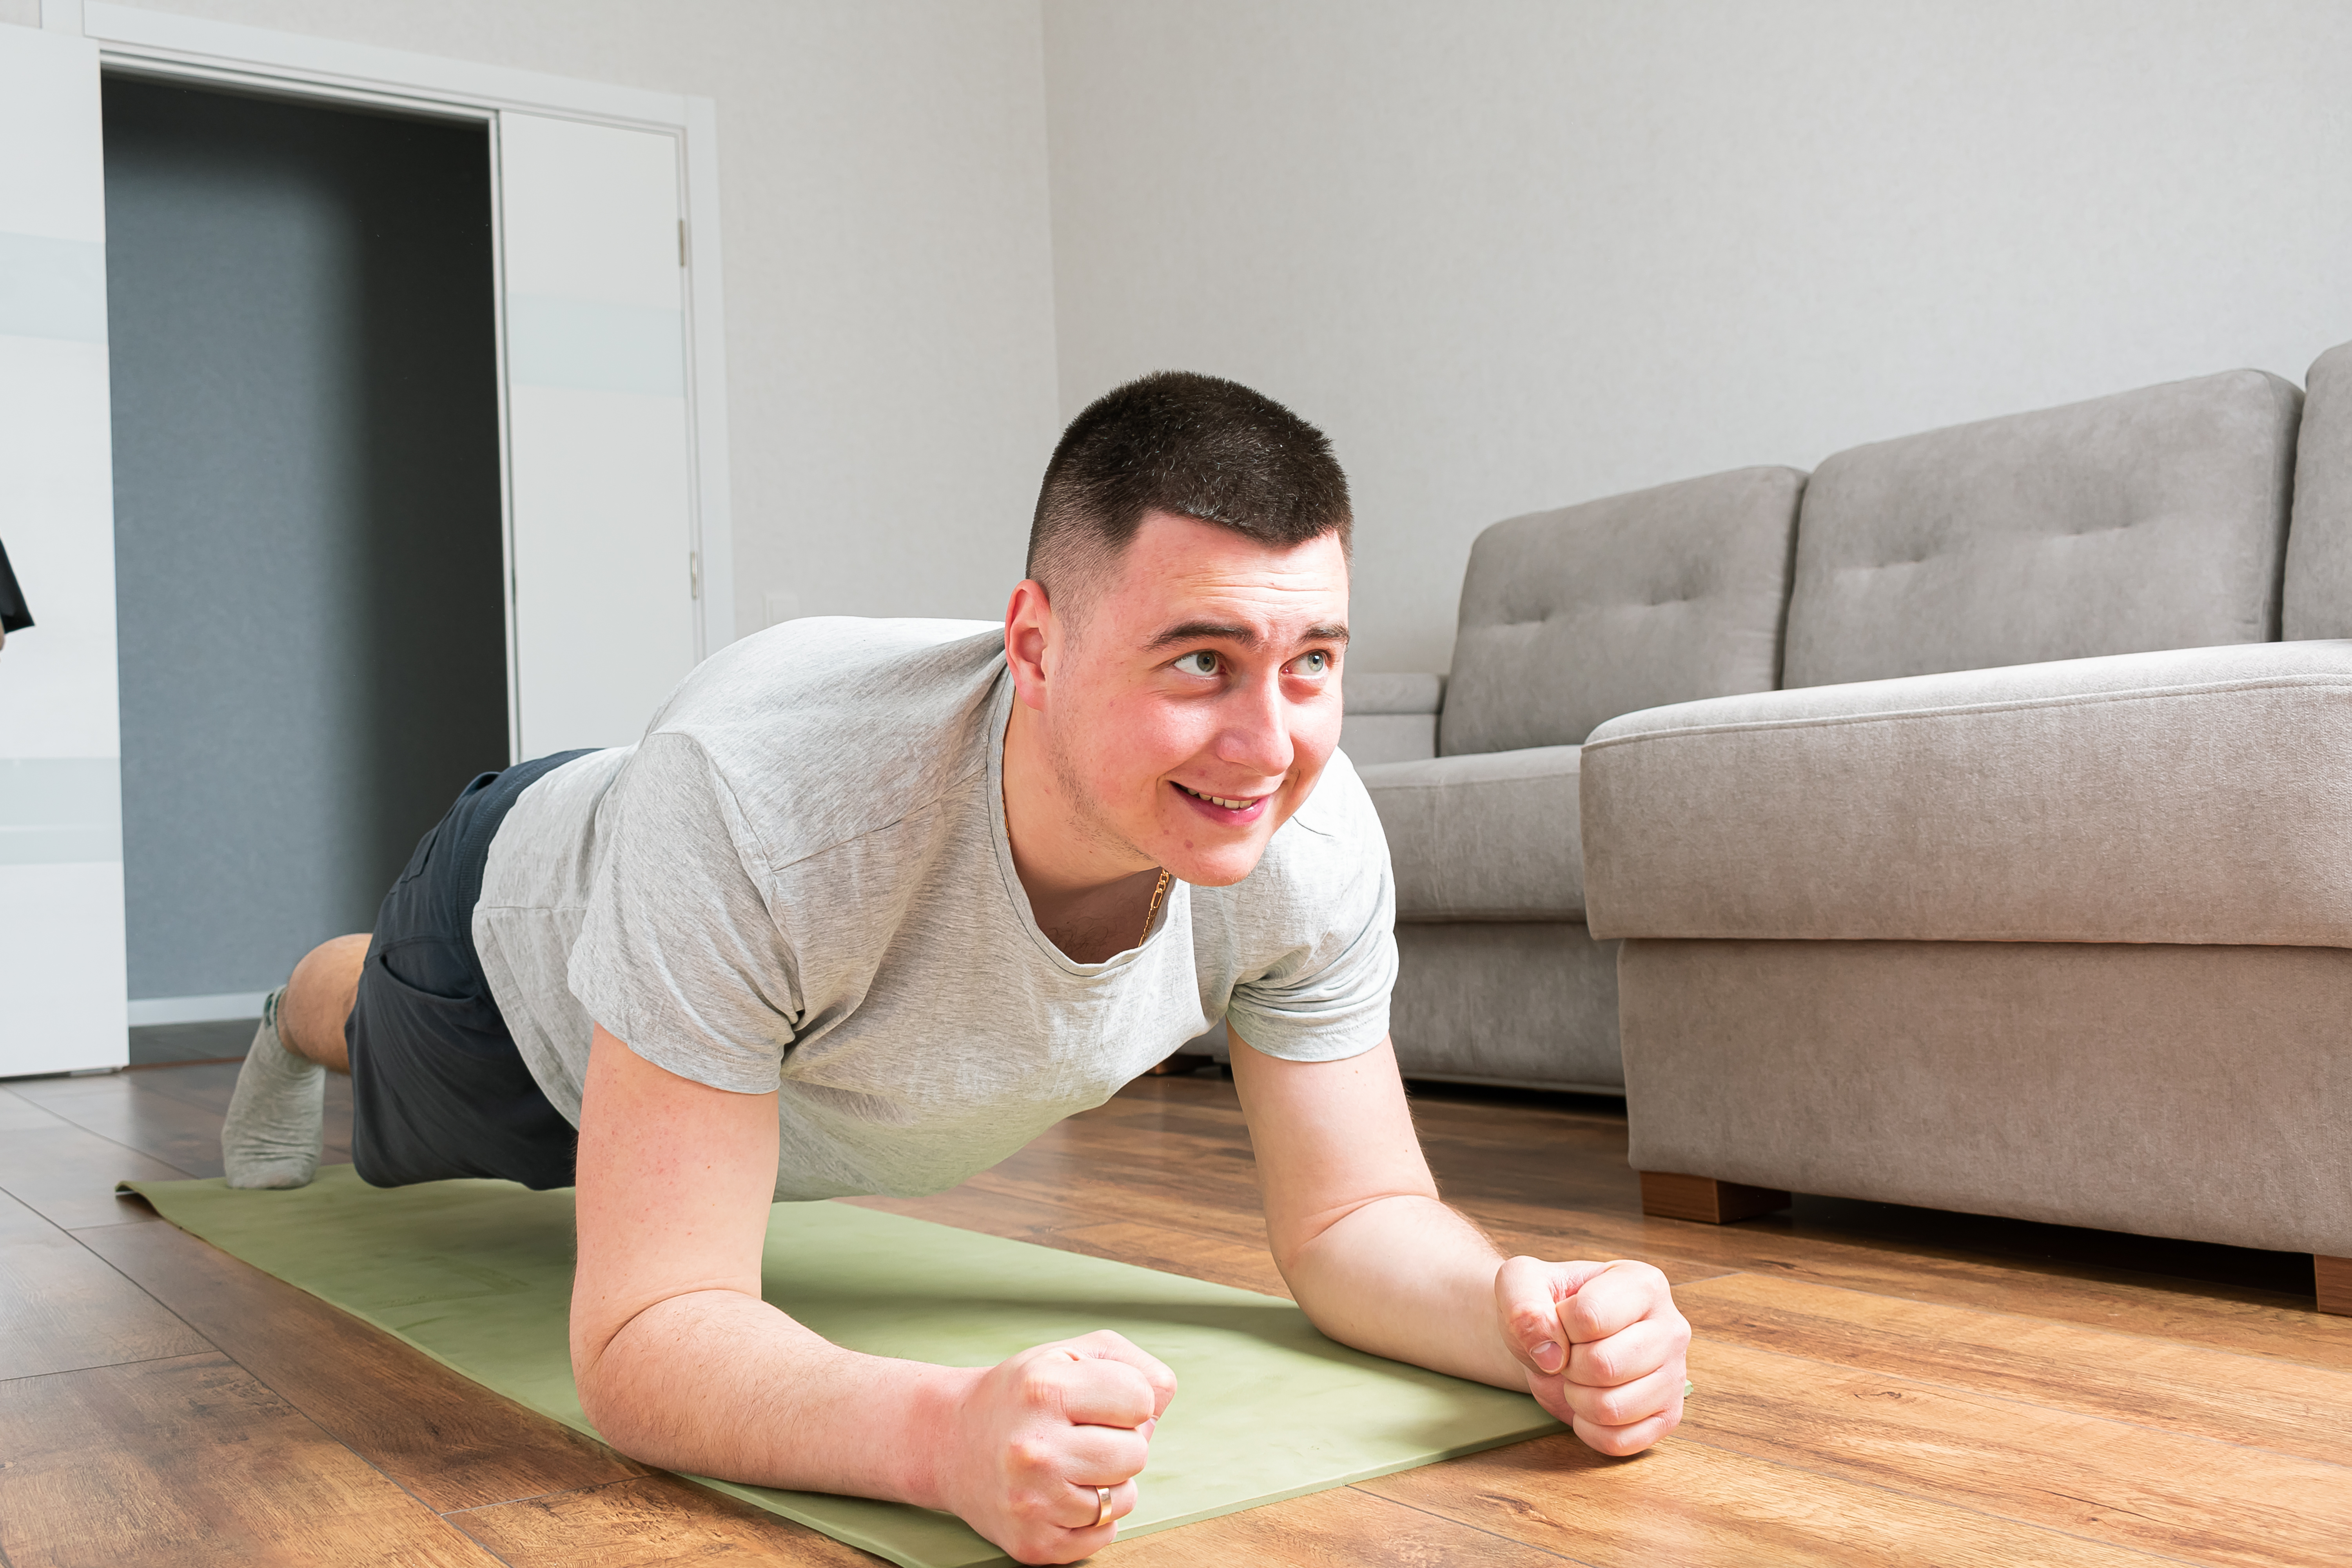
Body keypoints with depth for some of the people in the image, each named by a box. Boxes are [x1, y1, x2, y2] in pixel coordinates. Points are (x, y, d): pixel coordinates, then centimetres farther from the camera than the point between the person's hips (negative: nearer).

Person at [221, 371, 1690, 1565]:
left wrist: (1525, 1309, -48)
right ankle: (300, 1017, 71)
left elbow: (1356, 1219, -26)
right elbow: (644, 1337, -48)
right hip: (533, 921, -2)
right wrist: (952, 1432, -67)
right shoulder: (754, 792, -51)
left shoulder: (1318, 842, -37)